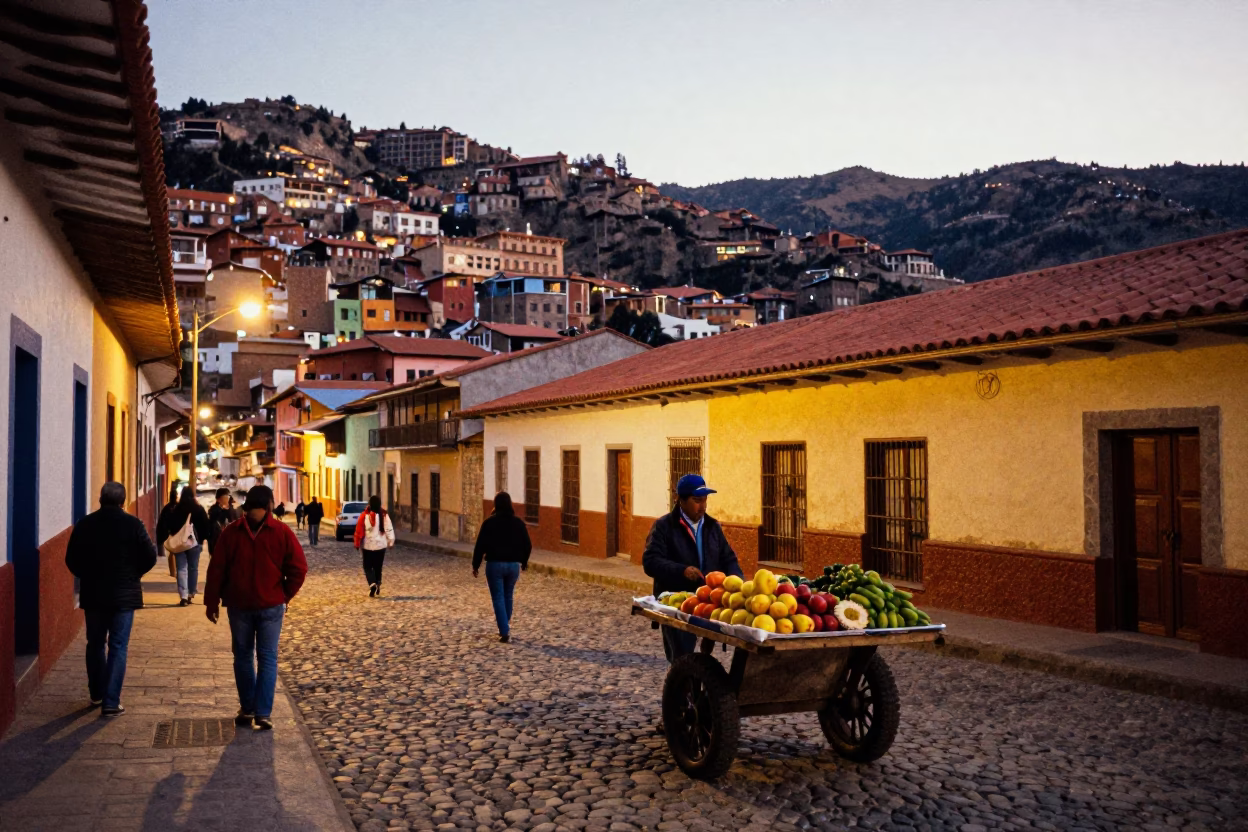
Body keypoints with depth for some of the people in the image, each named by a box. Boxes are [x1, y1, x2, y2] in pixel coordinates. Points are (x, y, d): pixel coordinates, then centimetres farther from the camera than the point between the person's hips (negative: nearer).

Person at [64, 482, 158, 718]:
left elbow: (71, 559, 1)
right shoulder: (132, 524, -9)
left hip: (93, 594, 3)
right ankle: (111, 702, -2)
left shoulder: (85, 524, -3)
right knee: (118, 647, 1)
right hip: (124, 594, -3)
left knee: (95, 643, 19)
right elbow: (150, 557, -9)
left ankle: (97, 694, 29)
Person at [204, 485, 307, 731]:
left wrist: (212, 602, 7)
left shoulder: (231, 532, -2)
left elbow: (216, 570, -1)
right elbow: (298, 569, -9)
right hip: (271, 606, -1)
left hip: (238, 605, 1)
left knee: (243, 656, 14)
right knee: (267, 659, 3)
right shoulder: (282, 532, -6)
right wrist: (285, 595, 4)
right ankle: (263, 713, -1)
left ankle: (247, 709, 18)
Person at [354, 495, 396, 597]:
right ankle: (378, 584, 16)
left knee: (368, 567, 7)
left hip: (368, 545, -2)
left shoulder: (365, 515, -11)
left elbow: (359, 530, -7)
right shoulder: (384, 515, -6)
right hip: (381, 545, 2)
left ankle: (372, 584, -15)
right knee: (378, 567, 18)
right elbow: (389, 530, -3)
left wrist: (357, 543, 4)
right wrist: (390, 542, 8)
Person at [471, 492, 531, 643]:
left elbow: (480, 546, -9)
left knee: (498, 598, 1)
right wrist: (523, 561, 22)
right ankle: (505, 628, 27)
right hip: (513, 564, 3)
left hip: (495, 564, -3)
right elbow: (527, 545, 6)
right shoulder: (519, 522, 1)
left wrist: (475, 565, 1)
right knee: (508, 597, 18)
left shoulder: (489, 522, -9)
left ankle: (505, 632, -7)